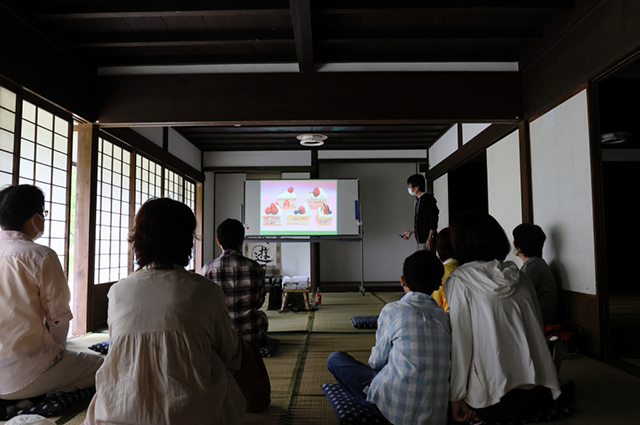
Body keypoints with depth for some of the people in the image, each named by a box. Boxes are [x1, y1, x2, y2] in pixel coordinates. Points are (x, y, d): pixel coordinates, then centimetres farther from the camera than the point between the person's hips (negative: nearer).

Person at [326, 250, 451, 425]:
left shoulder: (393, 310, -12)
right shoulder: (445, 317, 1)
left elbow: (378, 361, -2)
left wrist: (374, 359, 22)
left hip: (396, 410, -6)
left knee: (335, 359, 9)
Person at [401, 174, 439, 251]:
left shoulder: (428, 198, -11)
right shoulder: (418, 200, 16)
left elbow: (433, 219, -18)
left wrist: (430, 237, -23)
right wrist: (410, 232, 23)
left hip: (427, 241, -9)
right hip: (420, 240, 9)